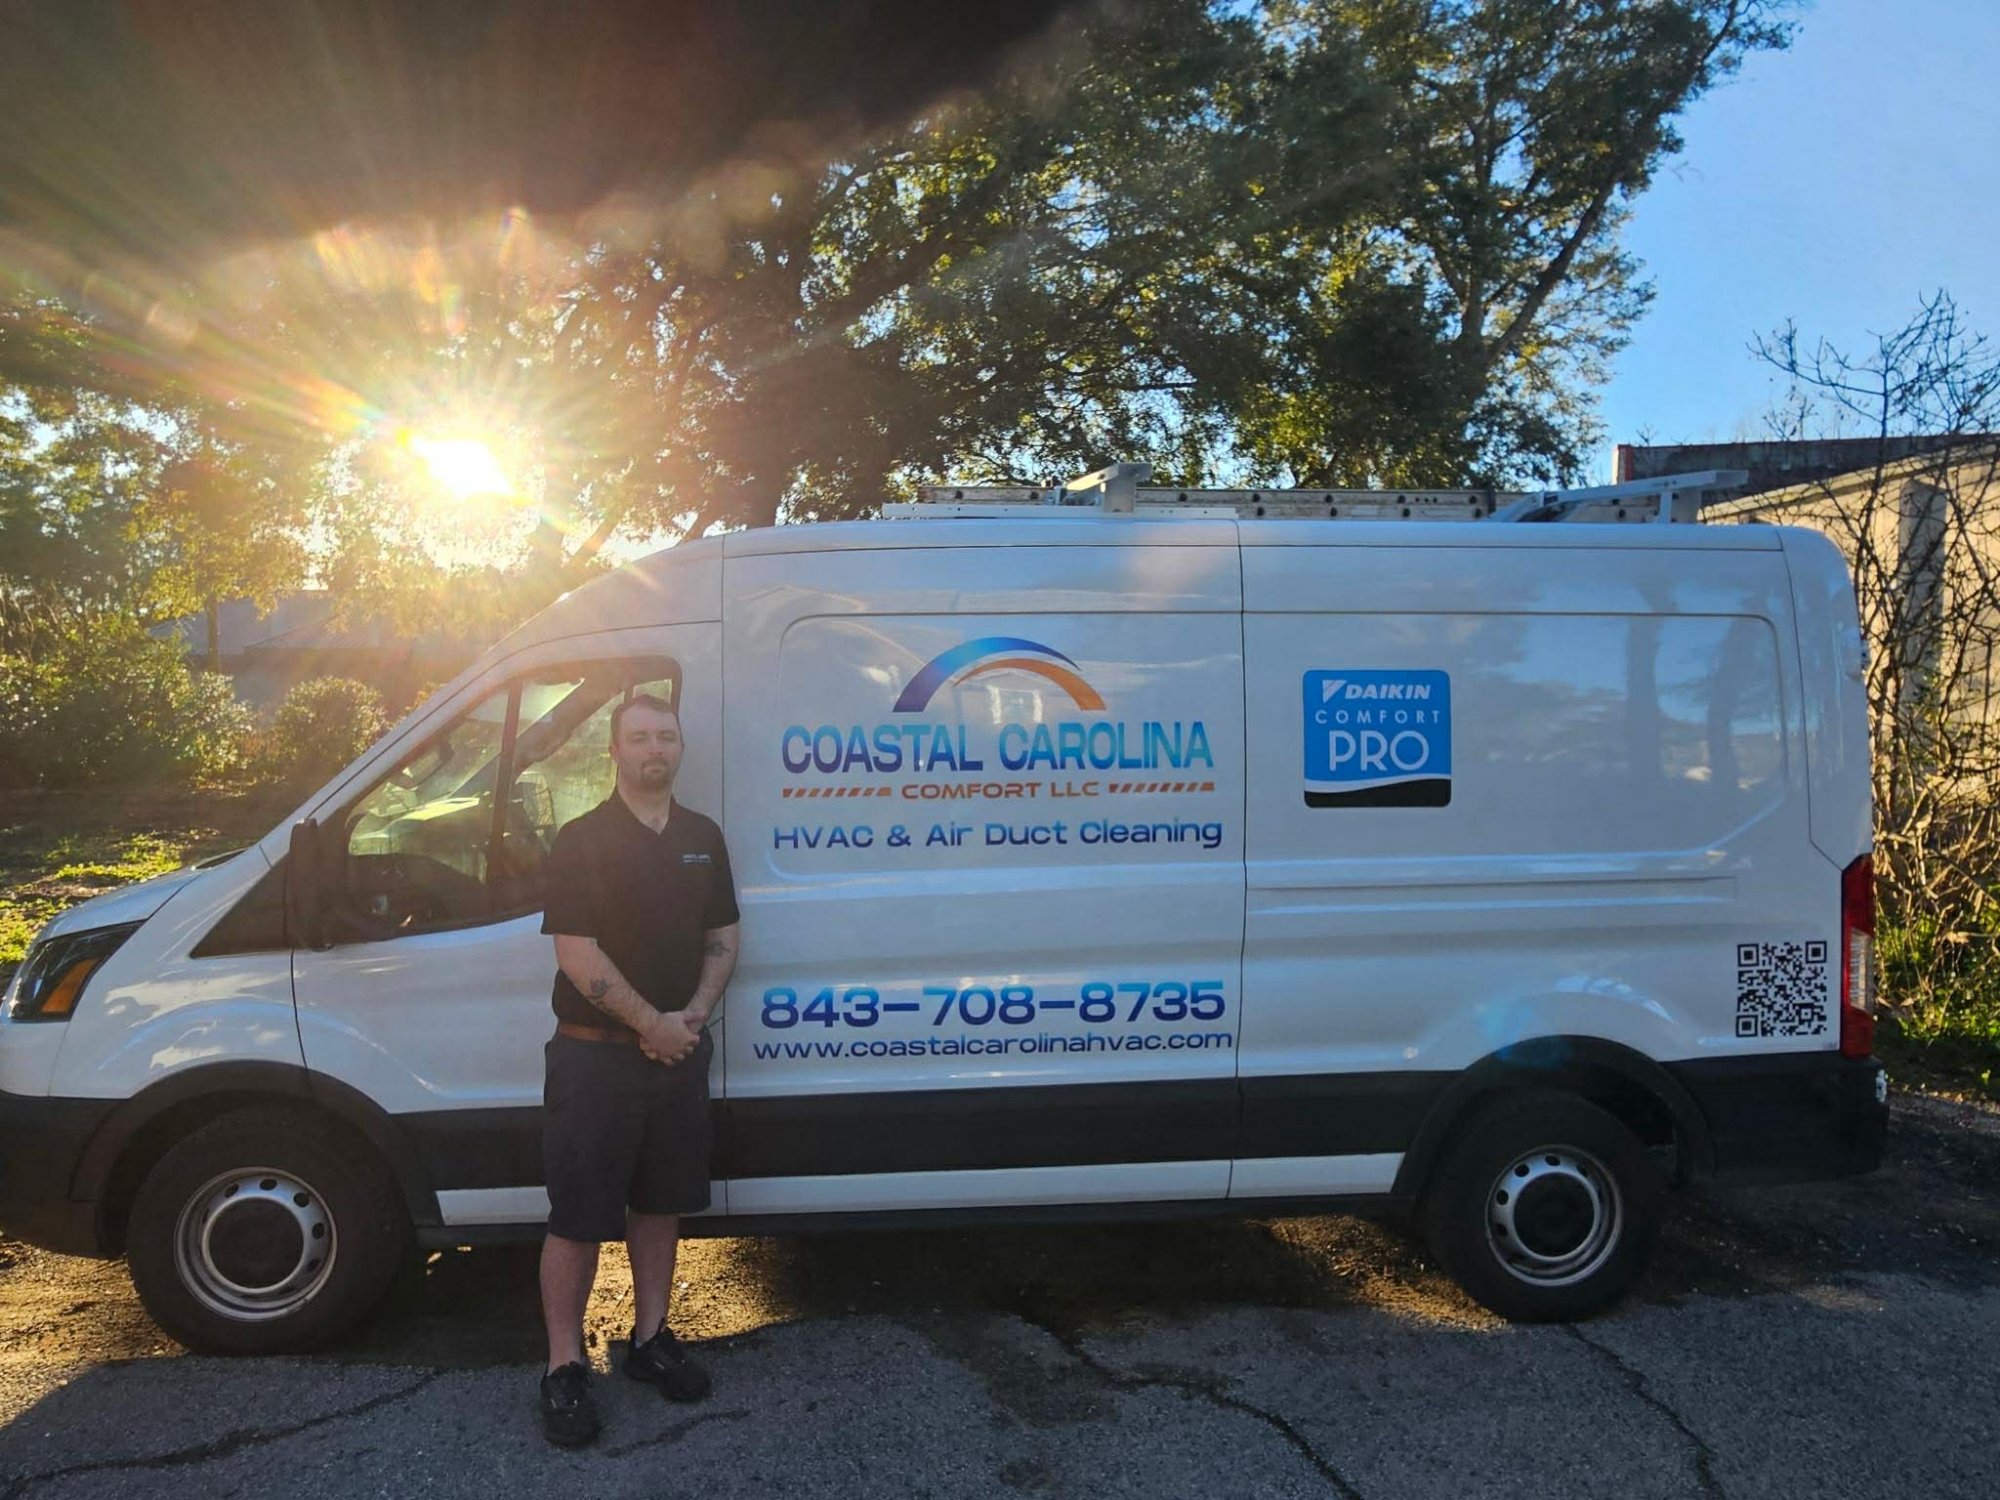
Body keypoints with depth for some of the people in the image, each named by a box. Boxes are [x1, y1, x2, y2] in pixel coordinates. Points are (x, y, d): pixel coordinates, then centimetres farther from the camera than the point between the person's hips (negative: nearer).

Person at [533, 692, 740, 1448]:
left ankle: (650, 1339, 30)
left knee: (660, 1202, 15)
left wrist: (692, 1015, -5)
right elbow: (578, 955, -16)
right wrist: (653, 1023, -15)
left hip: (678, 1049, 5)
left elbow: (722, 938, 11)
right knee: (578, 1215, 1)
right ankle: (564, 1368, 14)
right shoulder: (582, 840, -9)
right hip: (595, 1053, -5)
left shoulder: (702, 838, 8)